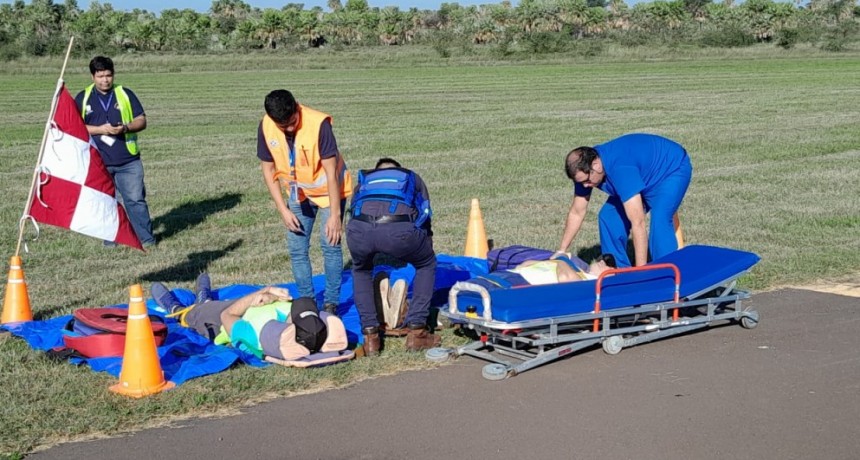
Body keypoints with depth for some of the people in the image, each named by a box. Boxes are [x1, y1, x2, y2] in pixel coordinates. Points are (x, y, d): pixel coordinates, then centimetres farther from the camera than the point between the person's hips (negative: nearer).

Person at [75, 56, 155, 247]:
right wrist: (99, 129, -12)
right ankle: (110, 237, 20)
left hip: (128, 161, -1)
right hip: (98, 162, 1)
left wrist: (125, 127, -16)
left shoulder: (125, 94, 6)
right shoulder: (83, 98, 5)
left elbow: (141, 121, 4)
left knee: (136, 199, -3)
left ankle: (146, 238, 3)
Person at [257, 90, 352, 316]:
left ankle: (331, 302, 4)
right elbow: (268, 169, -6)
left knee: (330, 243, -8)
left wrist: (335, 215, -24)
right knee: (296, 249, 2)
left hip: (328, 189, -4)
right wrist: (283, 210, -11)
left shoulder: (318, 124, -31)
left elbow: (331, 172, -26)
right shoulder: (265, 127, -18)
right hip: (298, 193, 4)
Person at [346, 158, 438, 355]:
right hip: (399, 229, -2)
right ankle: (415, 333, 22)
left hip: (359, 228, 2)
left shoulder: (363, 181, 42)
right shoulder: (412, 178, 39)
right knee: (426, 265, 29)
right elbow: (425, 217, 38)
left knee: (361, 270, 35)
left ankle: (370, 337, 25)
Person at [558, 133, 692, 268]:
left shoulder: (620, 169, -42)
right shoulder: (585, 167, -17)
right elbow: (576, 213, -4)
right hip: (646, 176, 8)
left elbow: (638, 223, -45)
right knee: (609, 216, -5)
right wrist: (561, 251, -1)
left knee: (659, 221, -31)